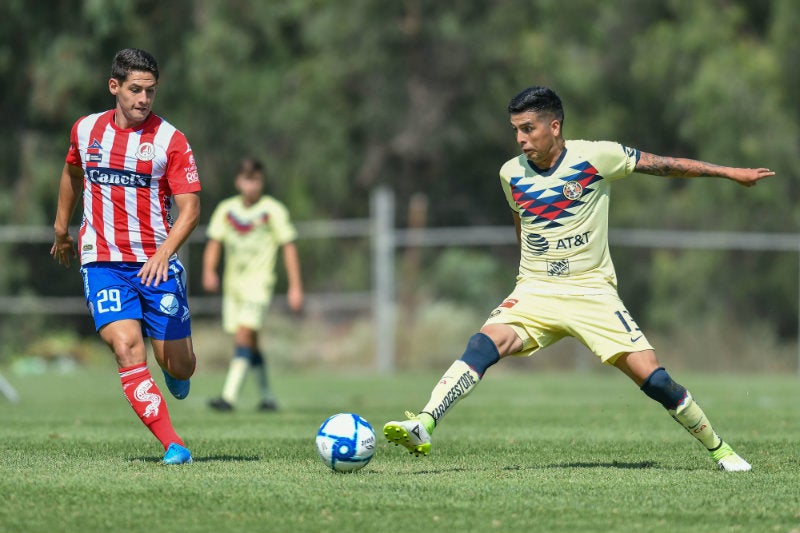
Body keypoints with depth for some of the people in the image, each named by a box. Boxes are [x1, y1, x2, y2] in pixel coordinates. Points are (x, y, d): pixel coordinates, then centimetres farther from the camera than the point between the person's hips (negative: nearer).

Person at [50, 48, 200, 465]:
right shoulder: (85, 130, 4)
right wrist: (61, 229, 33)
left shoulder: (170, 140, -6)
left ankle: (174, 372, 43)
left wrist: (163, 253, -27)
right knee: (126, 346, -20)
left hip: (157, 263, -1)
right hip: (102, 262, 1)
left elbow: (190, 208, -11)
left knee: (179, 367, 3)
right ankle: (172, 445, -21)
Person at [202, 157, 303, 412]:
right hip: (233, 283, 5)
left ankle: (229, 396, -26)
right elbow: (214, 242, 6)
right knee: (250, 344, 9)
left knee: (243, 336, -19)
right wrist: (209, 270, -13)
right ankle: (267, 396, 23)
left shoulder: (273, 210, -3)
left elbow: (288, 247, -2)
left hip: (259, 283, -5)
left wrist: (295, 287, -5)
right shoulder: (226, 209, 7)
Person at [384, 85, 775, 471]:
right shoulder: (511, 174, 2)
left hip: (593, 292, -2)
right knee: (485, 343, -26)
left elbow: (660, 164, 1)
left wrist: (729, 173, 7)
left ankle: (719, 449, 10)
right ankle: (422, 427, -35)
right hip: (535, 293, 2)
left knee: (653, 378, -10)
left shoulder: (596, 157, -8)